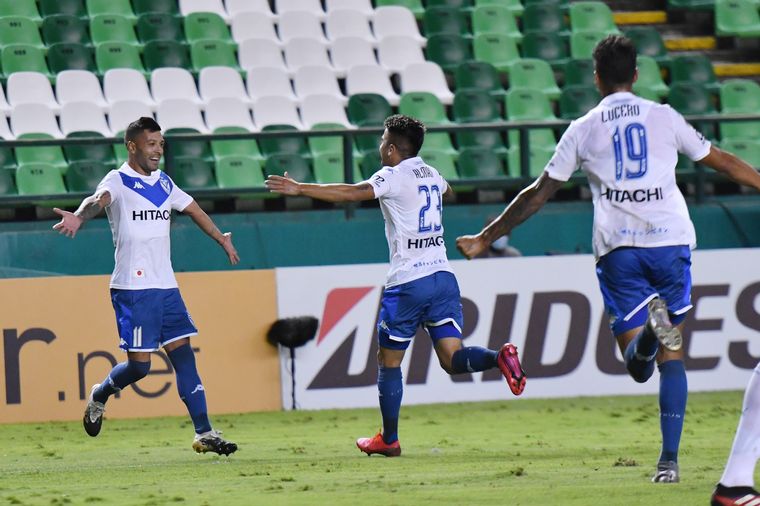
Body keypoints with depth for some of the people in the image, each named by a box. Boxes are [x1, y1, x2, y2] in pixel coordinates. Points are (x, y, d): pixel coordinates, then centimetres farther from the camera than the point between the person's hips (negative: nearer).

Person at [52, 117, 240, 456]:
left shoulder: (164, 183, 14)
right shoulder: (119, 181, -7)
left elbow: (193, 209, 30)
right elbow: (99, 199, -29)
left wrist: (221, 239, 40)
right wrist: (79, 217, -51)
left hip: (166, 286, 6)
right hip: (132, 288, -6)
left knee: (183, 354, 0)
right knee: (139, 364, -7)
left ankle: (204, 433, 0)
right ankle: (99, 397, 23)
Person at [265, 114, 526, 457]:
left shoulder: (394, 176, -5)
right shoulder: (431, 174, 16)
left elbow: (352, 193, -18)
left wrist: (299, 189, -17)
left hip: (407, 282, -6)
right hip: (443, 277, 6)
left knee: (388, 361, 8)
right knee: (452, 359, 0)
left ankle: (389, 439, 13)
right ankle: (499, 357, -29)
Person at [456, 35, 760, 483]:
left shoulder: (583, 130, 7)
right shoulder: (664, 117, 8)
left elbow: (538, 194, 10)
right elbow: (721, 161, 17)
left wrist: (486, 238, 18)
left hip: (618, 248, -1)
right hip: (671, 241, 1)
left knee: (638, 366, 0)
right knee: (672, 358, 10)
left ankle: (650, 325, -35)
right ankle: (670, 459, 0)